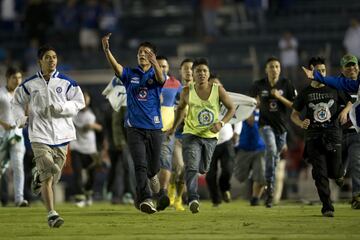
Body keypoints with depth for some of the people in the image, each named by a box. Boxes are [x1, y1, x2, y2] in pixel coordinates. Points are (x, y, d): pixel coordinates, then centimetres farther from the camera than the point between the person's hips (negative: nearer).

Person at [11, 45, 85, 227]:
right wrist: (20, 118, -2)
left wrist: (61, 108, -13)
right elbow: (18, 102, 16)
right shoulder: (29, 84, 3)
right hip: (40, 135, -2)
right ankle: (51, 214, -11)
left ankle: (38, 175, 45)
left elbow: (78, 103, 3)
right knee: (48, 176, -13)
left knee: (54, 176, 10)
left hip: (61, 135, 2)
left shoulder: (66, 83, 2)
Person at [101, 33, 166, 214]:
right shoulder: (130, 74, 7)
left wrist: (155, 63, -44)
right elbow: (116, 66, -13)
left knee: (153, 168, 10)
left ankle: (140, 194, 35)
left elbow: (161, 77, -21)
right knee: (140, 165, -16)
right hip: (135, 127, -1)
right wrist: (106, 50, -34)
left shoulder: (155, 75, 4)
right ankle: (145, 199, -23)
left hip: (154, 128, 1)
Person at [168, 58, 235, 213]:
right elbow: (181, 108, 15)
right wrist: (174, 128, 13)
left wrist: (221, 123, -15)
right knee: (191, 167, -21)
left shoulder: (218, 90, -8)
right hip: (191, 135, -2)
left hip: (210, 136, 2)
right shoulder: (187, 92, -6)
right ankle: (193, 199, -28)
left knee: (203, 170, 16)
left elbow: (231, 108, 1)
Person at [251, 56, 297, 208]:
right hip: (266, 123, -2)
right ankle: (270, 186, -26)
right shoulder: (259, 85, 1)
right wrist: (257, 103, 2)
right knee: (271, 150, -28)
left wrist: (279, 97, -16)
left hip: (281, 125, 2)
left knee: (275, 156, 14)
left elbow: (294, 106, -6)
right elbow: (255, 100, 21)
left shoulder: (286, 85, -3)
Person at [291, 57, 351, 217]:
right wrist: (301, 123, -8)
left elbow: (350, 101, 20)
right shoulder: (306, 93, 9)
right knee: (320, 173, -7)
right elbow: (294, 114, 14)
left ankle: (338, 175, 32)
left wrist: (345, 110, -3)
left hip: (333, 133, 0)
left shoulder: (334, 89, 8)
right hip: (313, 136, 0)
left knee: (334, 172, -6)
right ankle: (327, 208, -3)